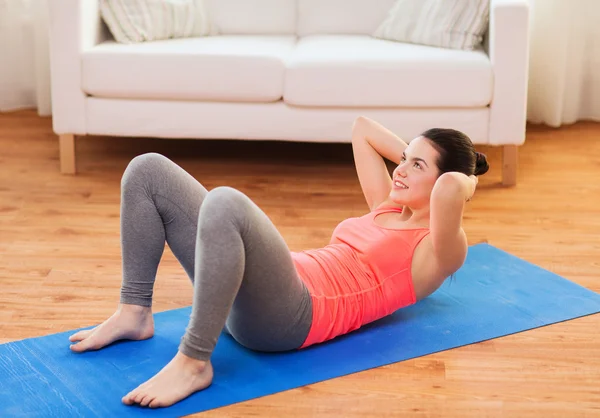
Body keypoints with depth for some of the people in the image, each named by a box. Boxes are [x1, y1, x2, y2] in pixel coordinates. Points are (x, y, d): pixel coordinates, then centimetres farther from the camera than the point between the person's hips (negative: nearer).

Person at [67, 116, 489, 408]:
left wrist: (464, 183, 0)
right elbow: (362, 127, 38)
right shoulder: (387, 208, 27)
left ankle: (194, 362, -29)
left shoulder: (436, 250, 2)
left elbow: (452, 187, -21)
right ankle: (134, 314, 5)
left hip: (290, 315, -9)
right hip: (245, 296, 9)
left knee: (224, 201, -38)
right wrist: (409, 155, 30)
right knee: (148, 170, 4)